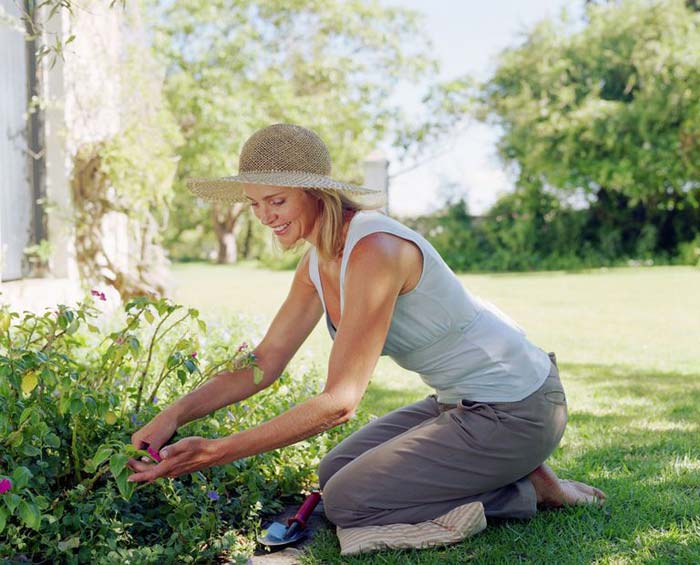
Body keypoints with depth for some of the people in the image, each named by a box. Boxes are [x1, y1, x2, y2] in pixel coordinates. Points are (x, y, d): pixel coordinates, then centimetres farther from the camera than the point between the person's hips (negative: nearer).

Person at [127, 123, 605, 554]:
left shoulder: (375, 249, -27)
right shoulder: (317, 265, 3)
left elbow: (340, 401, -30)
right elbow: (265, 363, 5)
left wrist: (215, 453, -30)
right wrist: (175, 415, -10)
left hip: (515, 411, -9)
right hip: (461, 402, 9)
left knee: (347, 502, -8)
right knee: (336, 473, 14)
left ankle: (529, 490, 1)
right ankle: (509, 475, 14)